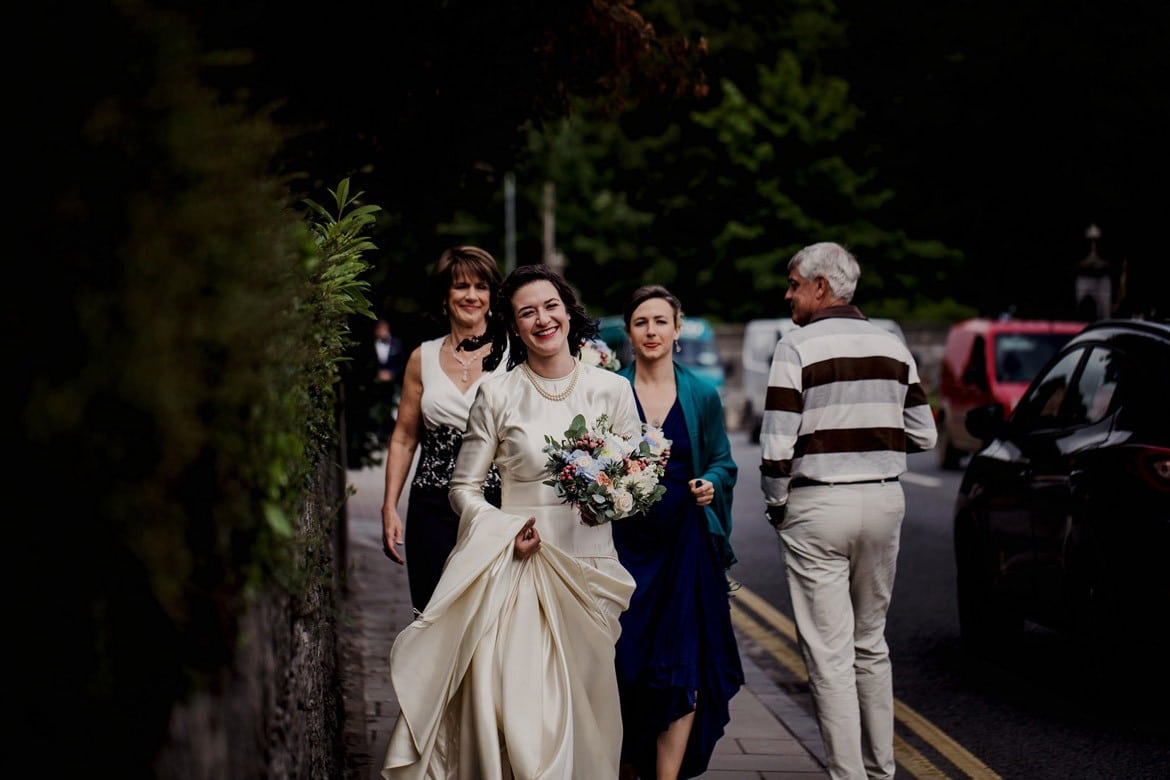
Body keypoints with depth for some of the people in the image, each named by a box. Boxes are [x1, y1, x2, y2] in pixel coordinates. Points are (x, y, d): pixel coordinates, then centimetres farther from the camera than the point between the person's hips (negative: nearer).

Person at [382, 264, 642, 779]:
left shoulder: (612, 389, 5)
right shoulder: (497, 395, 1)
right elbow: (463, 487, 4)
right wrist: (507, 530, -13)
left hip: (589, 563, 2)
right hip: (519, 563, -2)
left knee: (584, 705, 5)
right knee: (516, 705, -11)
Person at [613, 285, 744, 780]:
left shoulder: (702, 395, 4)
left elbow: (723, 462, 11)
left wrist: (711, 485, -9)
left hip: (685, 544, 1)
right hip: (624, 541, 0)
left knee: (682, 667, -5)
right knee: (624, 663, 1)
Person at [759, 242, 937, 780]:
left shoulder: (797, 348, -9)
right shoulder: (893, 347, 8)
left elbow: (777, 444, -14)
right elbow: (924, 436, 9)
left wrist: (775, 504, 1)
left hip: (818, 508, -6)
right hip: (885, 501, 6)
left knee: (830, 655, 0)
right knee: (871, 644, 18)